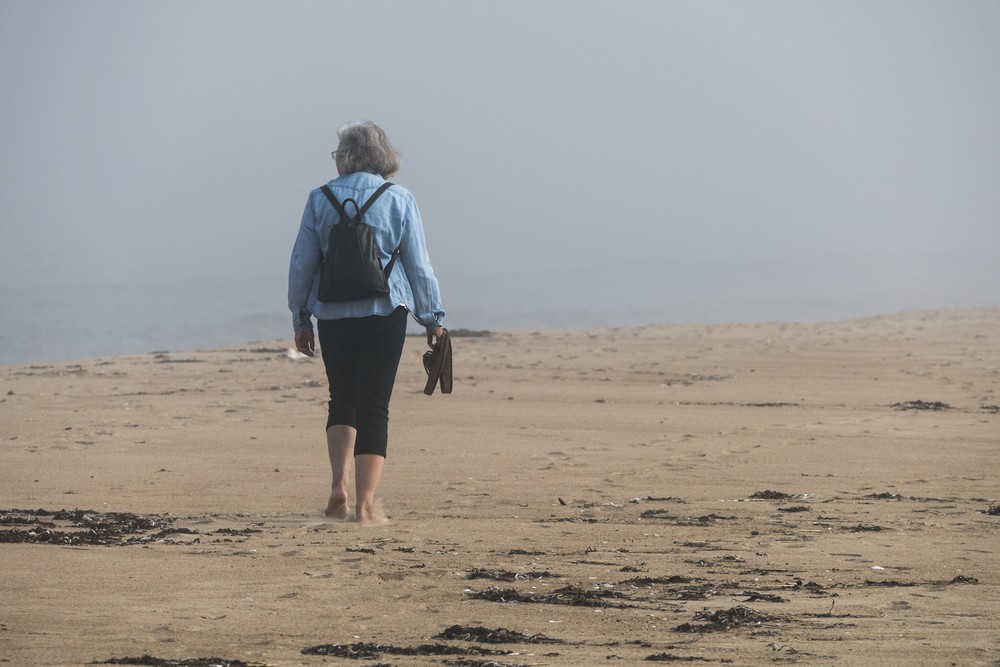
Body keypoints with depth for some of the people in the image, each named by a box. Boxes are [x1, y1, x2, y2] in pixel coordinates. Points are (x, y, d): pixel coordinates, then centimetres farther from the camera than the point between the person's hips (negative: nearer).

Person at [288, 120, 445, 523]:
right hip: (385, 311, -2)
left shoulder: (320, 199, 3)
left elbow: (301, 264, 5)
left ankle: (339, 486, 0)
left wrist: (301, 319, 15)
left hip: (333, 314, 2)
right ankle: (365, 504, -5)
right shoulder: (399, 201, 1)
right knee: (374, 406, 2)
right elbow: (419, 266, 2)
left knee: (342, 399, 18)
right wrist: (432, 318, 11)